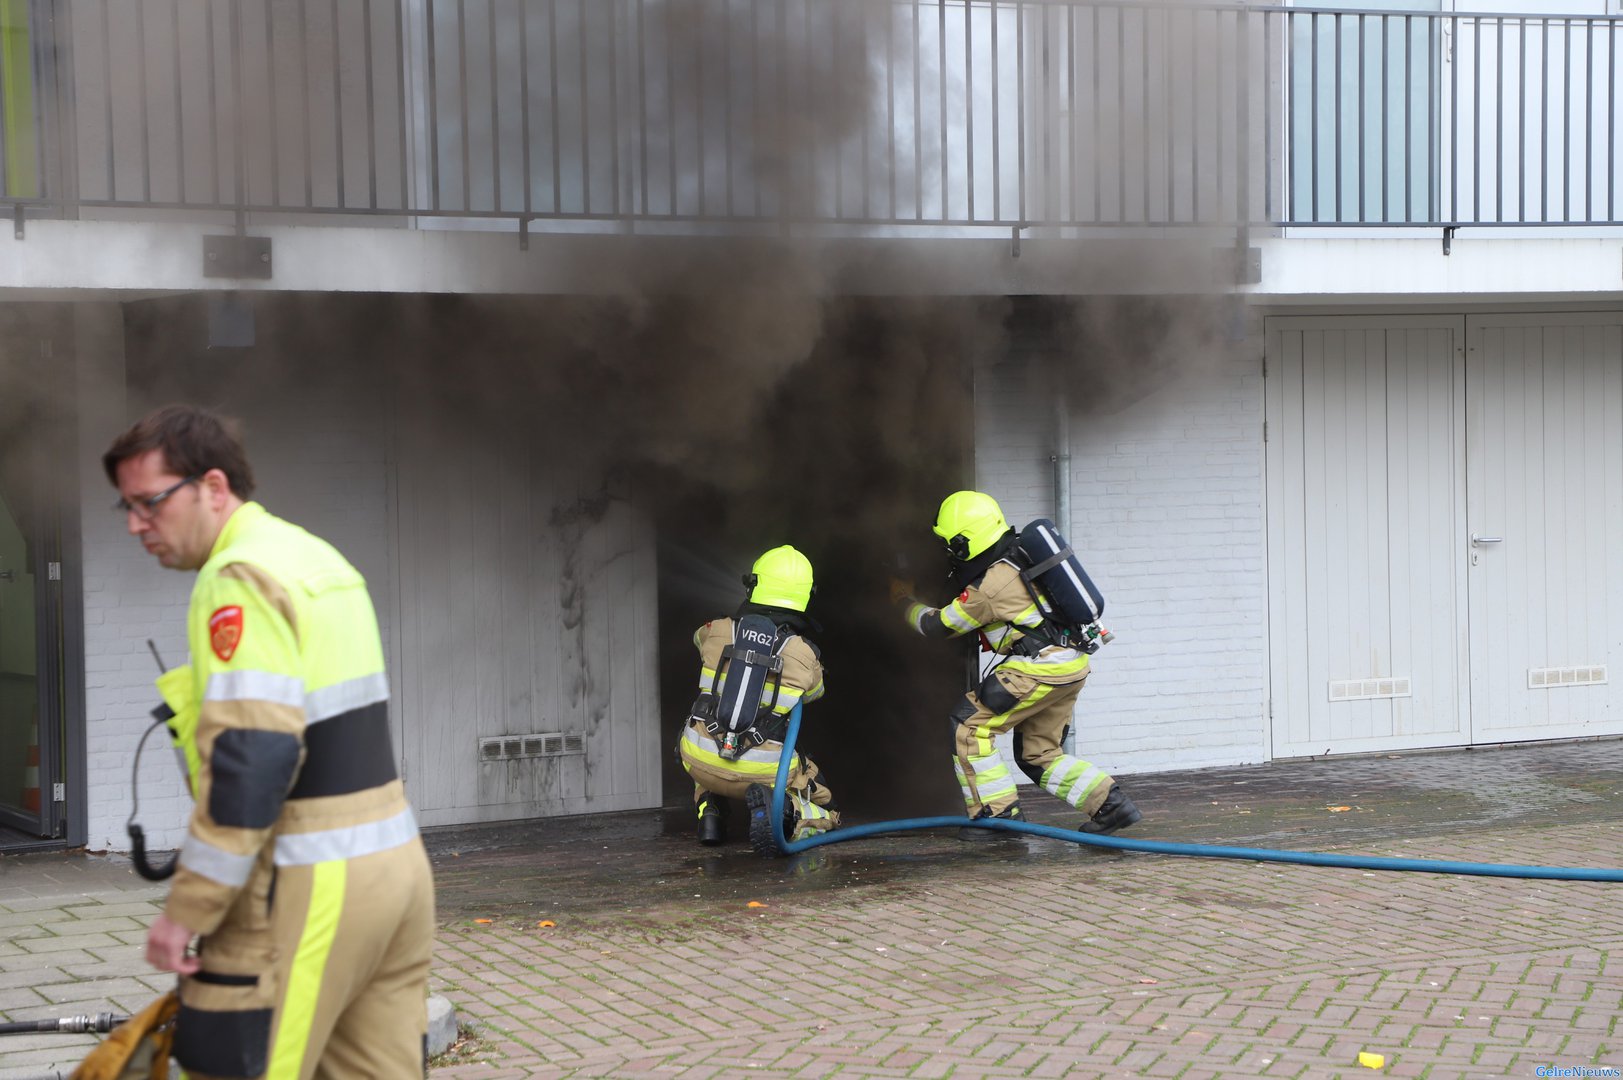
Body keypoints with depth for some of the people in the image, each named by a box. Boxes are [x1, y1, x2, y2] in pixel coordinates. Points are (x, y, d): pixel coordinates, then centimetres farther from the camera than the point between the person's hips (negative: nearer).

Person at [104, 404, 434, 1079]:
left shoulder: (241, 579, -14)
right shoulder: (314, 556, 17)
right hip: (395, 863, 10)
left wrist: (187, 909, -18)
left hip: (315, 888, -10)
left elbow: (249, 759, -22)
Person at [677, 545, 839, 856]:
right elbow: (814, 692, 21)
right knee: (823, 815, 19)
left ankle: (709, 811, 15)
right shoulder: (805, 655, -4)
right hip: (762, 770, -3)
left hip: (700, 760, 3)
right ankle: (781, 811, -15)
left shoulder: (717, 632, 1)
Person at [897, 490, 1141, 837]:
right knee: (1037, 752, 17)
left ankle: (999, 812, 0)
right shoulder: (1017, 556, 9)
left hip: (1042, 668, -9)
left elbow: (936, 626, -2)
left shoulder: (987, 588, -17)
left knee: (968, 726, -2)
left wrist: (906, 601, 16)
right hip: (1072, 665, 10)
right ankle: (1110, 803, 8)